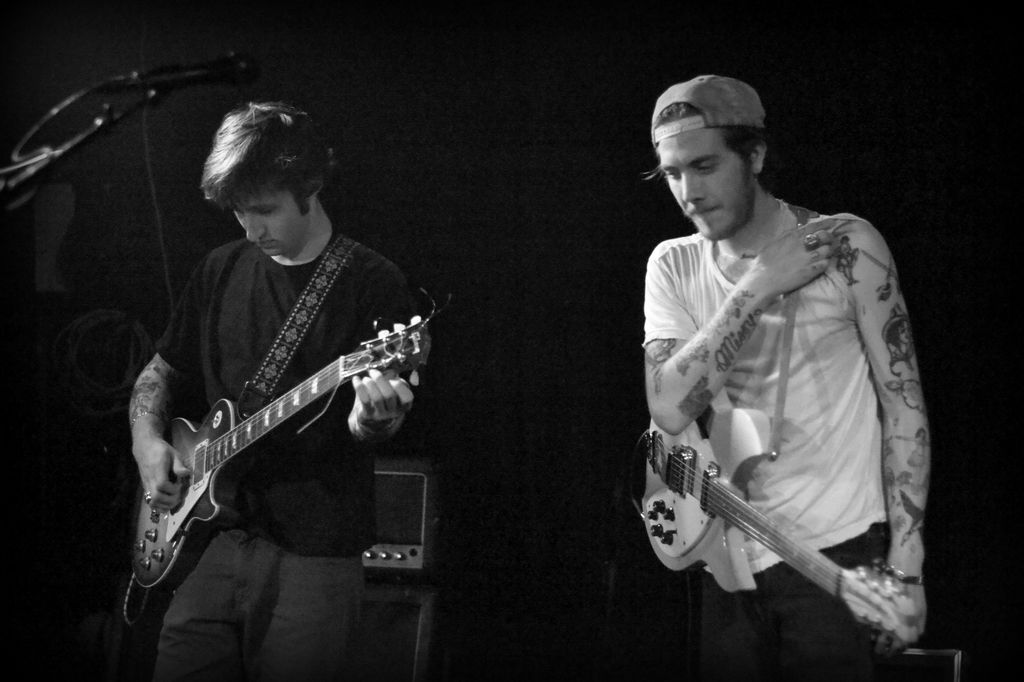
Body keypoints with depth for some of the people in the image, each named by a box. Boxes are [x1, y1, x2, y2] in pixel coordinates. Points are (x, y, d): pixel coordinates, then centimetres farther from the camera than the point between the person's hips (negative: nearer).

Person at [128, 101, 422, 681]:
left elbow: (363, 433, -7)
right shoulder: (222, 272, 10)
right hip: (216, 539, 4)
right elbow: (161, 373, 22)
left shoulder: (373, 284, -5)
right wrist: (147, 438, 4)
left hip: (316, 557, -4)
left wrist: (372, 418, -30)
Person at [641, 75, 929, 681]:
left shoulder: (845, 246, -6)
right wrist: (756, 289, -14)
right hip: (728, 563, 4)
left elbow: (904, 403, -5)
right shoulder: (673, 267, 6)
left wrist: (905, 567, -9)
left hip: (836, 553, -4)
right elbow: (670, 410, -8)